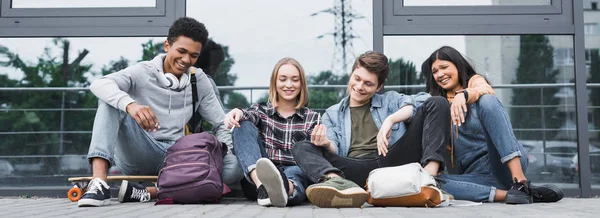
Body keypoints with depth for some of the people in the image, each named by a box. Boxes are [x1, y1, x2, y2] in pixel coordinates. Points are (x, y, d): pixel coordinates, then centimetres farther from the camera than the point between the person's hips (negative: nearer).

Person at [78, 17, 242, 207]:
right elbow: (99, 85, -19)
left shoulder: (200, 81, 8)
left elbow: (222, 125, 10)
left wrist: (221, 154, -11)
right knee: (112, 98, -23)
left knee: (234, 167, -23)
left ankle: (146, 192, -30)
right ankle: (99, 184, -36)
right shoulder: (143, 72, -1)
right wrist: (130, 104, -40)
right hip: (136, 155, -2)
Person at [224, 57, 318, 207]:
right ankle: (262, 185, -43)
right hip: (258, 176, 1)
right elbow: (249, 115, -6)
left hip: (294, 177, -1)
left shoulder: (311, 118, 16)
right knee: (243, 126, -19)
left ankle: (286, 187, -70)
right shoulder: (260, 110, 17)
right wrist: (239, 113, -31)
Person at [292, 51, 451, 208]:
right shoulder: (332, 114, 24)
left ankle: (429, 177, -34)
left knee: (437, 103, -11)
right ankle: (339, 183, -49)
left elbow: (423, 100, 3)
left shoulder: (390, 100, 23)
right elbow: (334, 152, 10)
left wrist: (390, 120, -11)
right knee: (301, 148, -17)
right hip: (356, 170, 0)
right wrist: (327, 145, -15)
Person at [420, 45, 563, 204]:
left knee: (486, 100, -26)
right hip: (477, 174, 3)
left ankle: (520, 180, -38)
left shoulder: (475, 81, 10)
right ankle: (506, 194, -34)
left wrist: (463, 94, -37)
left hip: (508, 166, -3)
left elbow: (485, 90, -15)